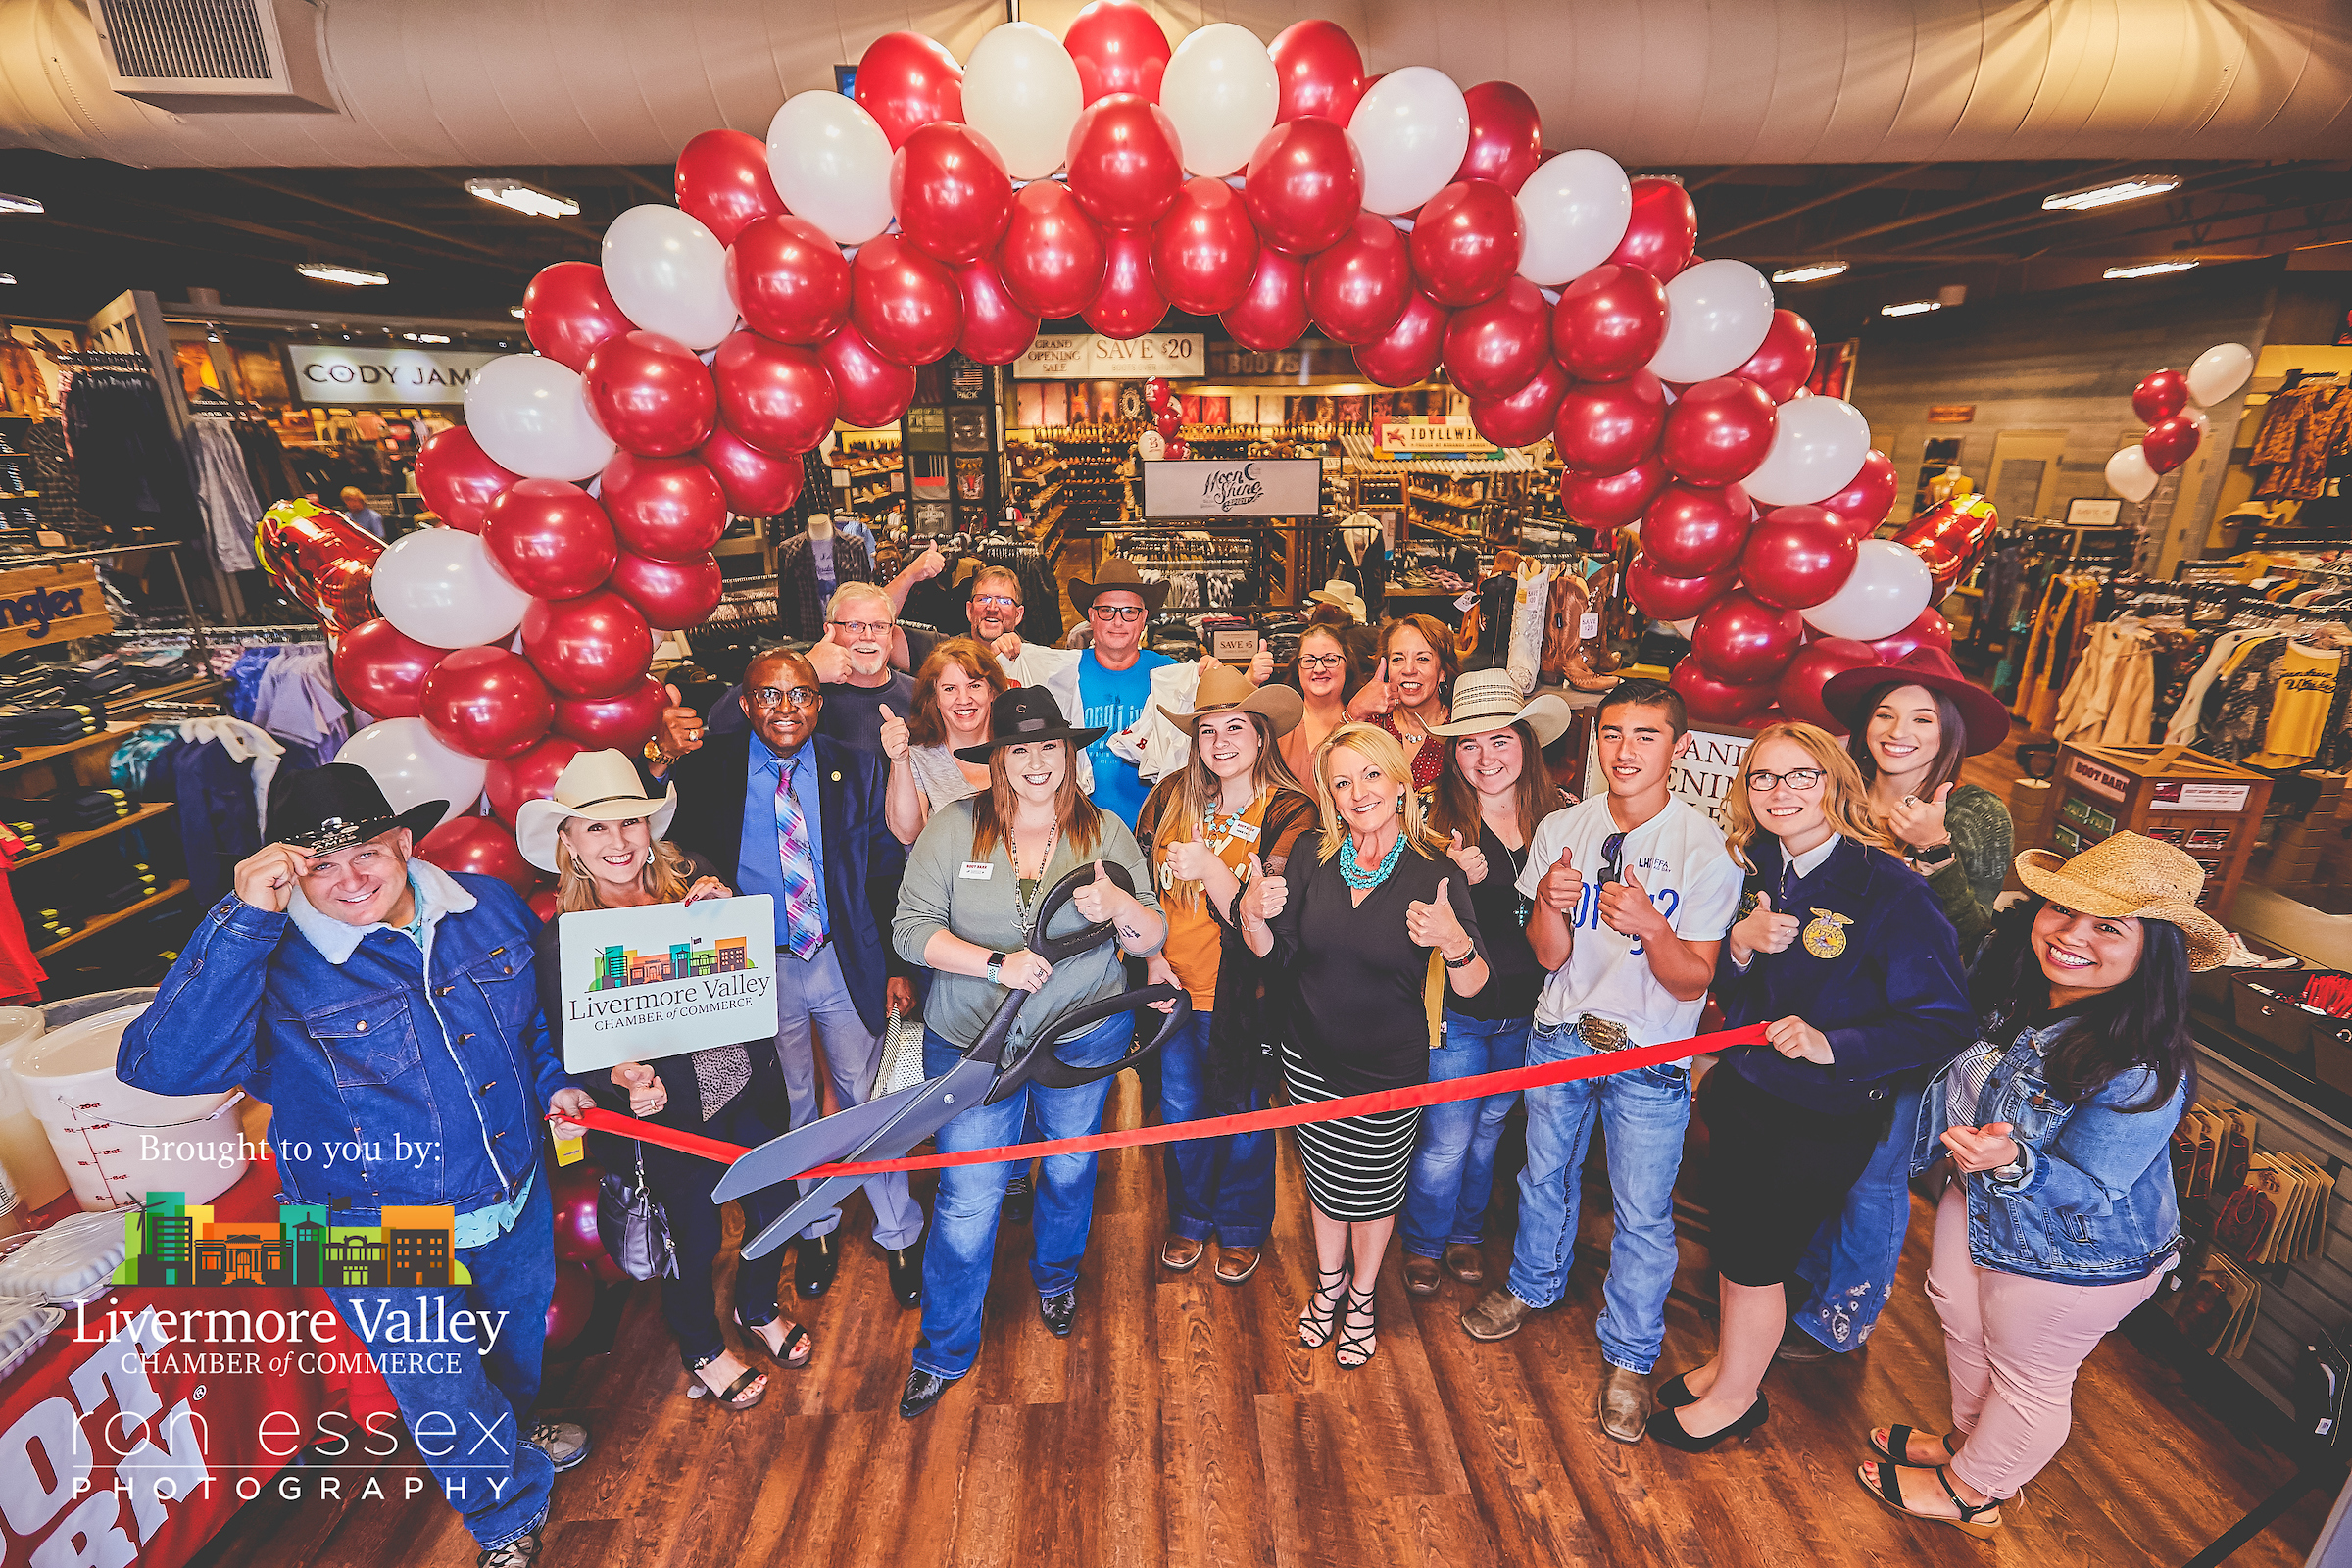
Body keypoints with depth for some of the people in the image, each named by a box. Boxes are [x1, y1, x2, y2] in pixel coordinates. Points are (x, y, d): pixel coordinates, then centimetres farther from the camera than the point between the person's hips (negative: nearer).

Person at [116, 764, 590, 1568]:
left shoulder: (490, 905, -10)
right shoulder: (269, 966, -23)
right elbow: (161, 1065, -40)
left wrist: (554, 1081, -6)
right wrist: (241, 919, -43)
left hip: (519, 1202, 4)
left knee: (518, 1335, 32)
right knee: (451, 1403, 16)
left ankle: (519, 1430, 66)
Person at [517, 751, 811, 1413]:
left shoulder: (694, 881, -9)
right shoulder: (559, 941, -15)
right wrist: (622, 1078, -28)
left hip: (751, 1086, 3)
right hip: (670, 1115, -3)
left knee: (774, 1204, 21)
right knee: (694, 1240, 17)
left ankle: (760, 1309, 54)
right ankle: (704, 1353, 50)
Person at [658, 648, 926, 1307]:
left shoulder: (859, 770, -6)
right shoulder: (708, 770, -7)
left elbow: (891, 873, -2)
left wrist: (898, 966, -4)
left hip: (850, 963, 0)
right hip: (759, 968, 1)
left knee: (868, 1099, 12)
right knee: (789, 1106, 19)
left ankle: (899, 1235, 32)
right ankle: (816, 1228, 43)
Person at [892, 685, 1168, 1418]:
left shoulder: (1105, 831, -6)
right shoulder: (954, 826, -9)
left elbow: (1153, 939, -6)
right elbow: (911, 928, -12)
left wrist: (1116, 906, -28)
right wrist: (995, 963, -24)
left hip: (1083, 1038, 2)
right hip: (973, 1040, -1)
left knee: (1069, 1170, 22)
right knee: (966, 1197, 5)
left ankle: (1056, 1277, 54)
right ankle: (944, 1350, 30)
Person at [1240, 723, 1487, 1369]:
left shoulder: (1438, 874, -17)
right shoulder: (1315, 861, -8)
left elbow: (1472, 988, -17)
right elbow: (1278, 954, 1)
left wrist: (1455, 944, -38)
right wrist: (1253, 916, -20)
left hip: (1388, 1070, -2)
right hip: (1310, 1059, 3)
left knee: (1372, 1188, 18)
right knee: (1324, 1177, 22)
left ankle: (1362, 1297, 47)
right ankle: (1328, 1280, 51)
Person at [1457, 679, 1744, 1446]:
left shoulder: (1707, 848, -16)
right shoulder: (1561, 830, -7)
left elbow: (1691, 983, -14)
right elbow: (1549, 956, -7)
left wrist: (1651, 928, -35)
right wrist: (1547, 902, -29)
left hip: (1651, 1057, -3)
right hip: (1560, 1035, 3)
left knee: (1642, 1215, 8)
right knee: (1546, 1173, 22)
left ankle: (1628, 1358, 32)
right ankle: (1533, 1284, 49)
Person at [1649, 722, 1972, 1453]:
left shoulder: (1892, 891, -20)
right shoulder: (1765, 874, -1)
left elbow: (1944, 1024, -18)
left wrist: (1832, 1044, -31)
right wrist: (1740, 945, -15)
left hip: (1822, 1119, -5)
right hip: (1745, 1092, 6)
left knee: (1755, 1257, 10)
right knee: (1732, 1239, 20)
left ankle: (1736, 1396, 36)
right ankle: (1733, 1360, 46)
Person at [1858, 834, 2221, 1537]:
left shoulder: (2146, 1070, -35)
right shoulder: (2009, 985, -17)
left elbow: (2088, 1187, -29)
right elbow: (1958, 1075, 2)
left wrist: (2014, 1161, -49)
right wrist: (1925, 1141, 15)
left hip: (2078, 1255, -6)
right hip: (1979, 1203, 6)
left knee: (2028, 1375, 20)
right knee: (1962, 1321, 28)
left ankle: (1971, 1491, 45)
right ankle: (1968, 1439, 55)